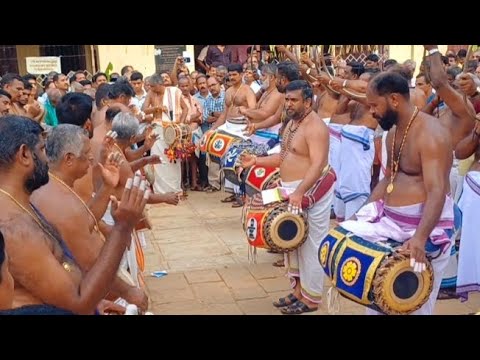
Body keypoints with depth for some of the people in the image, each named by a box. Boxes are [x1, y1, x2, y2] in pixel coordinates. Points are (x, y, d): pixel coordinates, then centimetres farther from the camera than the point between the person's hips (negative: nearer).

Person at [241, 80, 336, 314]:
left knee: (310, 246, 0)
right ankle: (298, 291, 30)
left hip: (310, 192, -10)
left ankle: (311, 299, 12)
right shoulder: (291, 124, 13)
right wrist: (256, 161, 8)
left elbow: (318, 165, -28)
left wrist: (299, 192, -39)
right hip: (292, 191, 10)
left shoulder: (315, 127, -18)